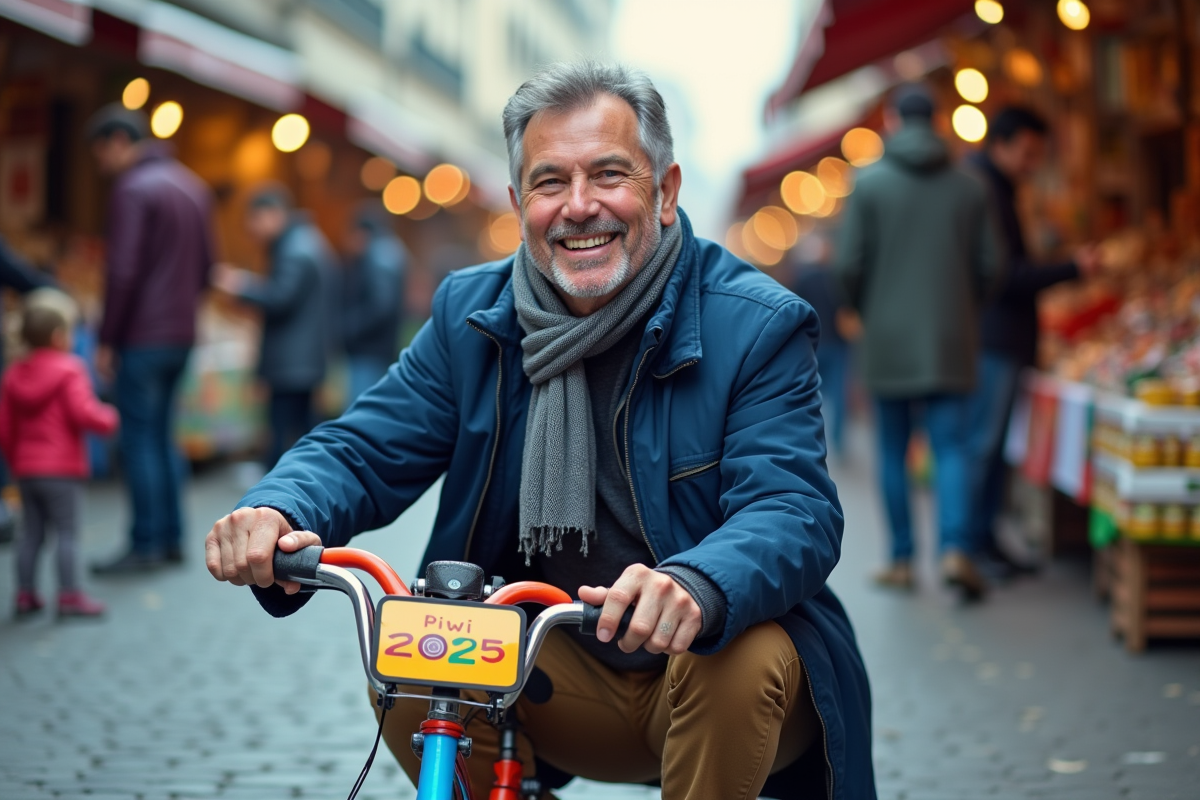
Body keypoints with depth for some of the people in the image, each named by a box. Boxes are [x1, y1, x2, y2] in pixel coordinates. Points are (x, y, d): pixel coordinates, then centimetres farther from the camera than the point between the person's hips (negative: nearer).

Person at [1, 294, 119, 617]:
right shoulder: (68, 372, -10)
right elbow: (83, 412, -21)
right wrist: (109, 418, -3)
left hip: (26, 469, 7)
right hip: (61, 469, -7)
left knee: (31, 533, 13)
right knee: (67, 533, -4)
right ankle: (70, 595, -5)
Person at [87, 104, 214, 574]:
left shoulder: (133, 189, -12)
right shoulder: (193, 187, 15)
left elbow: (122, 271, -17)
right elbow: (205, 264, 18)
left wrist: (107, 339, -12)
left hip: (142, 338, -8)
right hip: (182, 335, 8)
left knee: (139, 439, -4)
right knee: (161, 436, 14)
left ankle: (145, 545, -2)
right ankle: (171, 539, 16)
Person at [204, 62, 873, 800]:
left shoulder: (757, 326, -13)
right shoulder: (471, 313, 1)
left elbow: (797, 511, -24)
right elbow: (364, 450, -2)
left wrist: (696, 587, -48)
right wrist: (278, 511, -27)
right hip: (564, 687, 3)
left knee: (739, 659, -35)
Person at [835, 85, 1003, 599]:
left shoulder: (870, 182, -3)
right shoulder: (969, 187, 4)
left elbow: (850, 263, -6)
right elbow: (988, 266, 3)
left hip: (889, 340, -1)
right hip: (951, 343, 1)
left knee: (893, 451, 8)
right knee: (951, 446, 1)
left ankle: (902, 561, 12)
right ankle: (956, 547, -18)